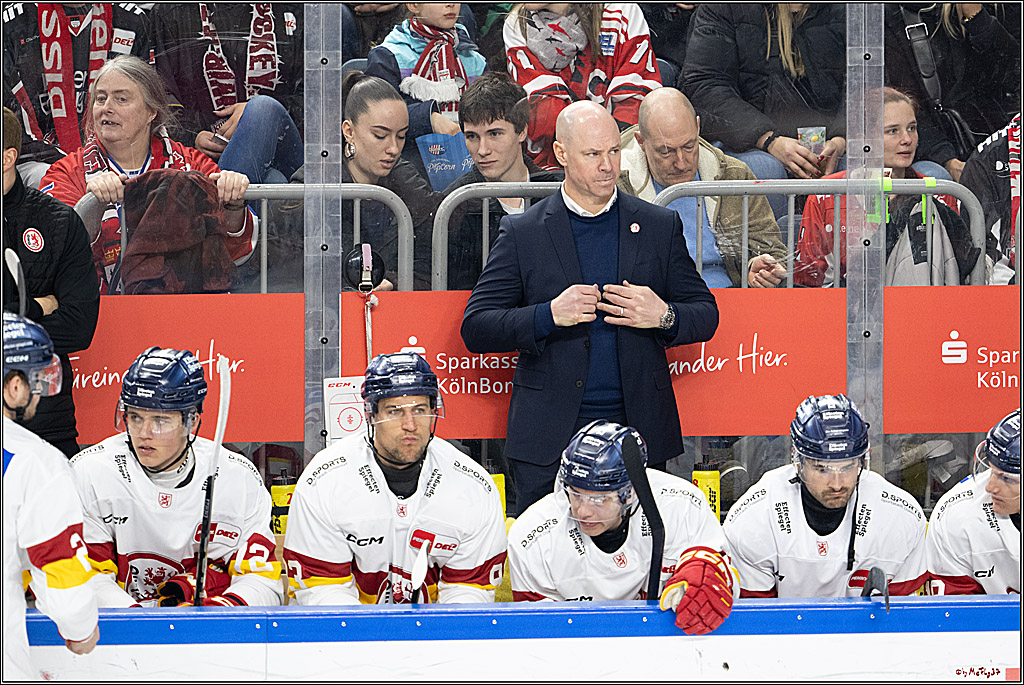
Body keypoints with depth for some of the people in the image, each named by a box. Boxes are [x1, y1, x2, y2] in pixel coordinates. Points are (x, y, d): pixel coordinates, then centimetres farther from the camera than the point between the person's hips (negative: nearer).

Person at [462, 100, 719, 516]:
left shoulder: (660, 227, 10)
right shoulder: (522, 233, 5)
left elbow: (705, 315, 13)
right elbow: (476, 329, 1)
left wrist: (664, 316, -10)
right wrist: (549, 316, -15)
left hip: (638, 432, 1)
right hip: (549, 437, -1)